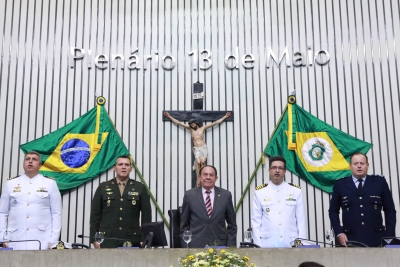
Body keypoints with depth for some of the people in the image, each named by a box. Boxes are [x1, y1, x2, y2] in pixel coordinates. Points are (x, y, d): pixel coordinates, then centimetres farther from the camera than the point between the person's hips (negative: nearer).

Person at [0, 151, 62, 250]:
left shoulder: (50, 183, 5)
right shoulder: (11, 183, 11)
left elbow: (56, 213, 3)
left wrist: (53, 241, -4)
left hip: (42, 241, -2)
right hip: (15, 240, 2)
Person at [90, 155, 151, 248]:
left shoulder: (140, 188, 9)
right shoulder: (103, 187, 10)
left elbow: (146, 215, 7)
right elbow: (95, 214, 8)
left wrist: (145, 240, 0)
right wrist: (95, 240, 1)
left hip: (132, 241, 0)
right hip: (107, 240, 0)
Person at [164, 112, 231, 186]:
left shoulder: (203, 128, 12)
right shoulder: (191, 129, 14)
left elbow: (215, 123, 13)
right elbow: (179, 123, 15)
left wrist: (225, 117, 13)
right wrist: (169, 117, 15)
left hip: (203, 148, 0)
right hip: (196, 149, 0)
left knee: (203, 162, -21)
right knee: (198, 162, -21)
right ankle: (198, 179, -22)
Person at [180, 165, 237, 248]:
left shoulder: (226, 195, 5)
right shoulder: (189, 195, 3)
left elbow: (232, 225, 10)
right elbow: (184, 225, 7)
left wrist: (230, 247, 2)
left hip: (220, 245, 1)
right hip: (196, 245, -1)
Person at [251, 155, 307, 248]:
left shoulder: (296, 191, 6)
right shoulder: (260, 192, 3)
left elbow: (301, 219, 5)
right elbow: (256, 221, 2)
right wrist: (258, 245, -4)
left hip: (291, 243, 1)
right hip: (267, 244, -1)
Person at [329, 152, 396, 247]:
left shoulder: (379, 182, 7)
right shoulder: (340, 185, 7)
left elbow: (390, 210, 9)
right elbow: (333, 211, 11)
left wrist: (390, 236, 2)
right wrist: (339, 233, -1)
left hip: (375, 238, 1)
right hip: (350, 239, -1)